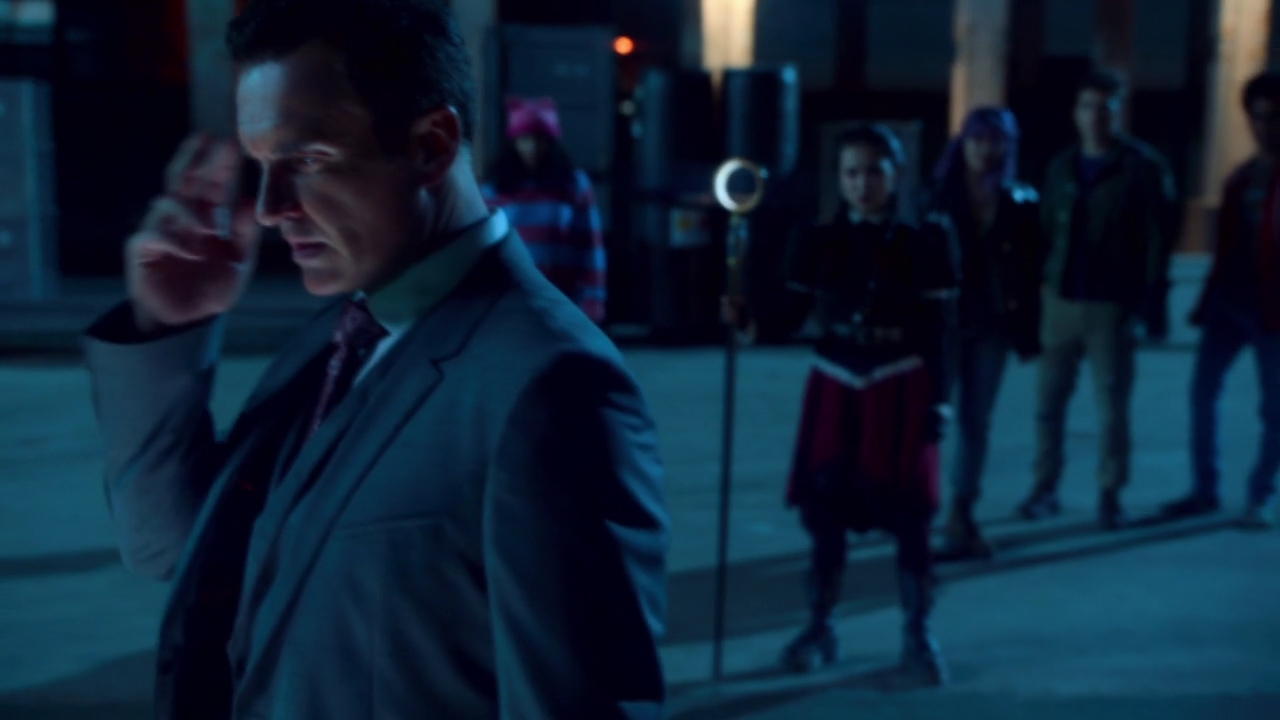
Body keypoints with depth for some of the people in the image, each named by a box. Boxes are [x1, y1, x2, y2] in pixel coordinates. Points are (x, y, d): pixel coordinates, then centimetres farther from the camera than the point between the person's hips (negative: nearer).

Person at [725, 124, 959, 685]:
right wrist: (748, 318, -17)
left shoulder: (923, 243, -4)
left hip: (901, 390, -2)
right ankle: (819, 628, 21)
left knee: (909, 518, 2)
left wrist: (938, 403, -7)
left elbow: (937, 332, -3)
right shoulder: (817, 243, 0)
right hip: (835, 386, 2)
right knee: (825, 513, 6)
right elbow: (793, 316, 2)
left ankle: (918, 637, 15)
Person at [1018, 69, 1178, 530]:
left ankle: (1110, 495, 12)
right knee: (1049, 401, 5)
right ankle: (1045, 487, 15)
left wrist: (1154, 305, -10)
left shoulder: (1143, 168, -3)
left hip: (1112, 305, -4)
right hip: (1061, 301, 4)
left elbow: (1159, 241, -6)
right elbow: (1045, 232, 12)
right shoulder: (1061, 168, 10)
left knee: (1112, 405, 2)